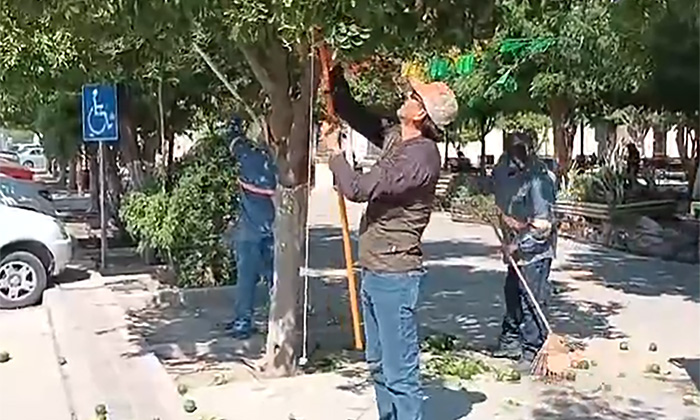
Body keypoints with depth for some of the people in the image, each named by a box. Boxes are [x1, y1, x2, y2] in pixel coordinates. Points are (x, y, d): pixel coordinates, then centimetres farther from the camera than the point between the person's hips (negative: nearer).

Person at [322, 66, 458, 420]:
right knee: (378, 364, 20)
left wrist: (334, 150, -6)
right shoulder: (395, 137, 6)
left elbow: (357, 188, -22)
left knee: (399, 372, -4)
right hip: (374, 271, 10)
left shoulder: (420, 156, -21)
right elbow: (354, 113, 21)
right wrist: (335, 76, 10)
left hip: (394, 275, -10)